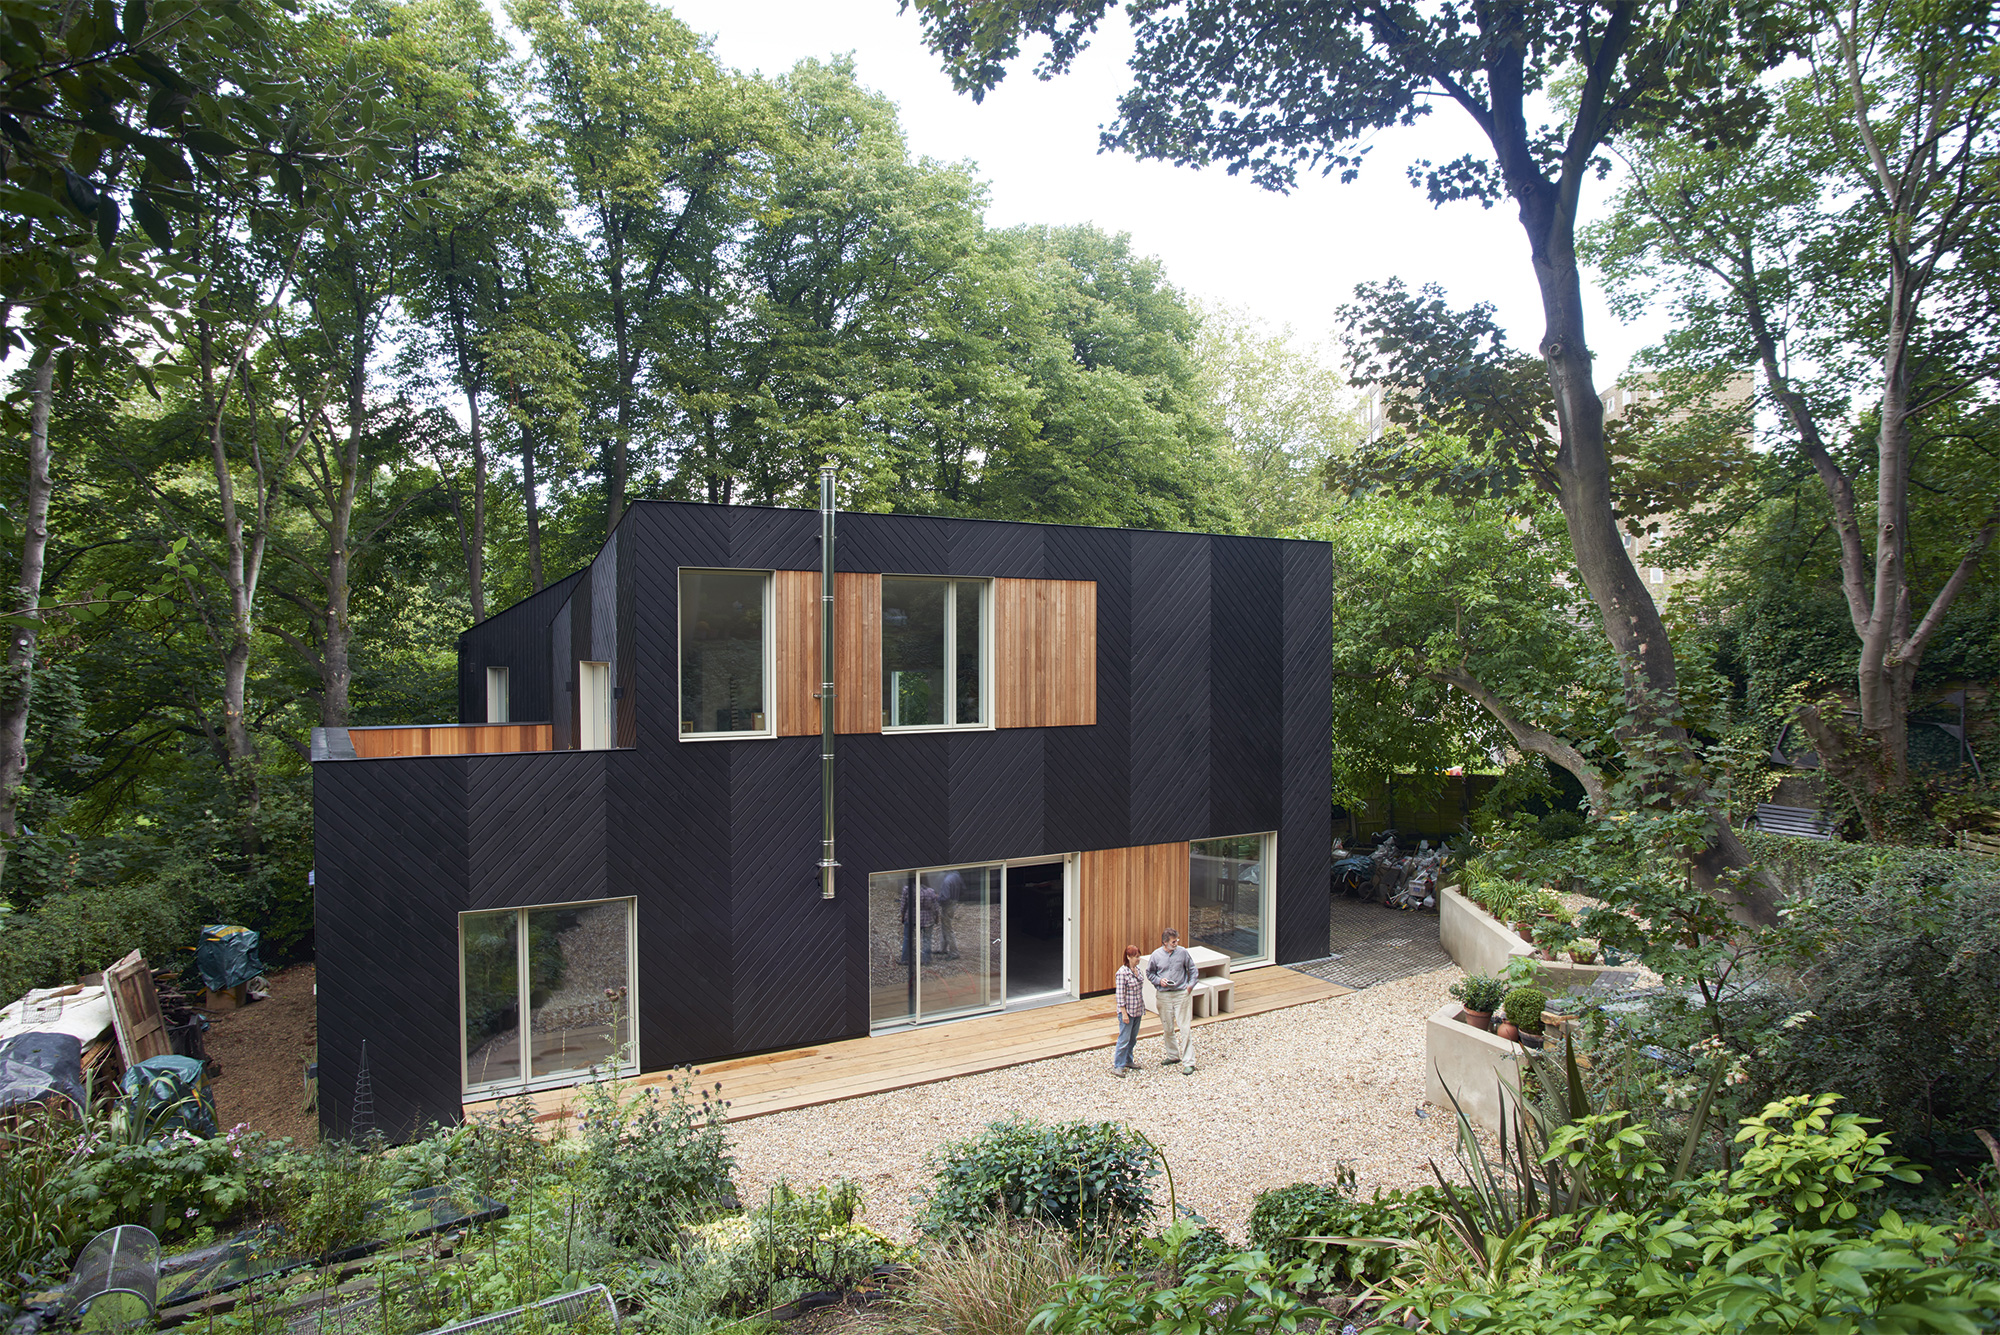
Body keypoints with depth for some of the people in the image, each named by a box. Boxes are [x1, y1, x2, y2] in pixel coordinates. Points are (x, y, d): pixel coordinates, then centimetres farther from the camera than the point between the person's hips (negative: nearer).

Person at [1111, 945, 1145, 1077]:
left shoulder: (1137, 969, 5)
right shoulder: (1122, 972, -18)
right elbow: (1120, 995, -17)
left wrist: (1142, 1008, 16)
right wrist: (1124, 1013, -17)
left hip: (1137, 1011, 7)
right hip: (1127, 1011, -7)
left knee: (1133, 1039, 16)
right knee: (1124, 1039, -2)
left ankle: (1128, 1061, 31)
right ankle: (1117, 1066, 7)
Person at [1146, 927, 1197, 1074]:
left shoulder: (1182, 952, -3)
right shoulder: (1156, 955, -2)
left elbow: (1193, 970, 8)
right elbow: (1149, 973, 9)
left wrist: (1191, 985, -3)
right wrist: (1159, 981, -8)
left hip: (1182, 994, -2)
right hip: (1163, 995, 2)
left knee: (1185, 1028, -5)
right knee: (1167, 1028, 10)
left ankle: (1188, 1062, -1)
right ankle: (1173, 1055, 30)